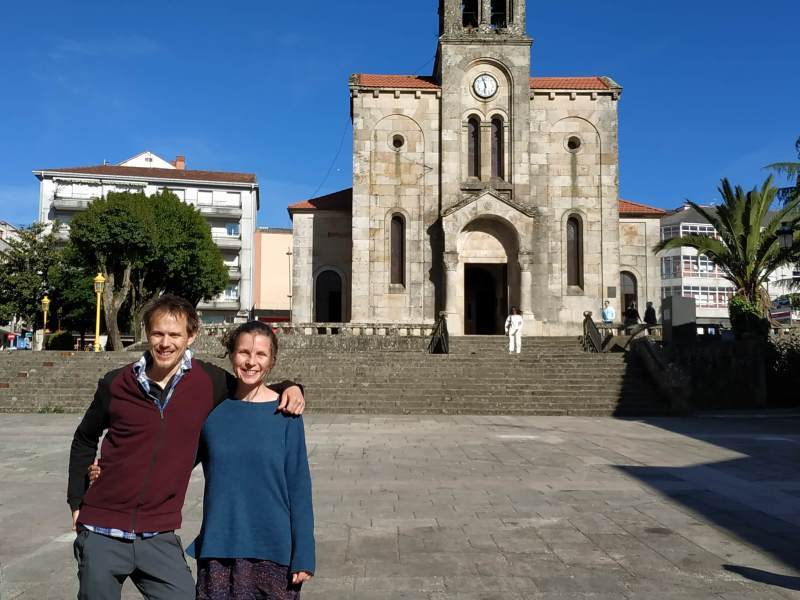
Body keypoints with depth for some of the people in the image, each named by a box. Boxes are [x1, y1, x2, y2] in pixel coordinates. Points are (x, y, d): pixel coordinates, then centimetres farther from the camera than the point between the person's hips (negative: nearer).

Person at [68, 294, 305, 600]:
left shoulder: (209, 381, -6)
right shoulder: (116, 384, -4)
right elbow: (84, 441, 12)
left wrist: (287, 388, -8)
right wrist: (76, 502, 13)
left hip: (158, 537, 0)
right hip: (102, 532, 0)